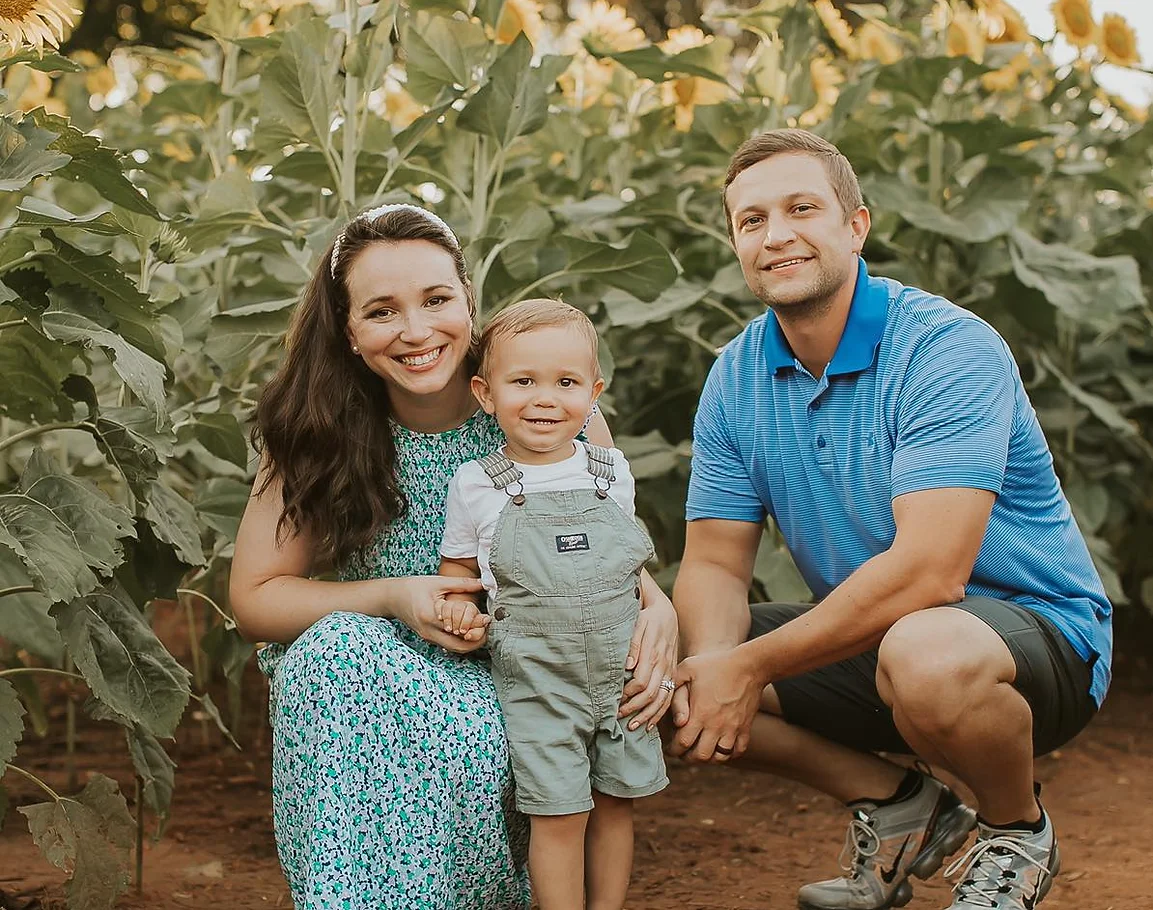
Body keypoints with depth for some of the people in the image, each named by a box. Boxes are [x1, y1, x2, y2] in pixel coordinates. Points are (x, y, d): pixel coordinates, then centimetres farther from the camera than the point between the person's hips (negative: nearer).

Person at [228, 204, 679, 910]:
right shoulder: (317, 435, -8)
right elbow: (255, 597, -3)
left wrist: (658, 610, -22)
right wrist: (393, 598, -19)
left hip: (516, 677, -1)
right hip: (357, 688, 1)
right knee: (333, 644, -32)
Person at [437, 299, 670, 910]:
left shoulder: (612, 475, 4)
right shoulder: (476, 486, -4)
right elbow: (456, 566, 11)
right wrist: (461, 609, -11)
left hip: (620, 677, 3)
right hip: (537, 686, -3)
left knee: (615, 804, 11)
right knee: (560, 815, -3)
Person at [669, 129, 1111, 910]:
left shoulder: (948, 348, -22)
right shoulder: (736, 377, 0)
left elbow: (929, 573, -31)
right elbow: (715, 562, -1)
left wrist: (750, 666, -28)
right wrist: (710, 664, -24)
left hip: (1034, 632, -7)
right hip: (866, 638, 7)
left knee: (925, 654, -40)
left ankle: (1016, 828, -5)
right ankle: (898, 807, 8)